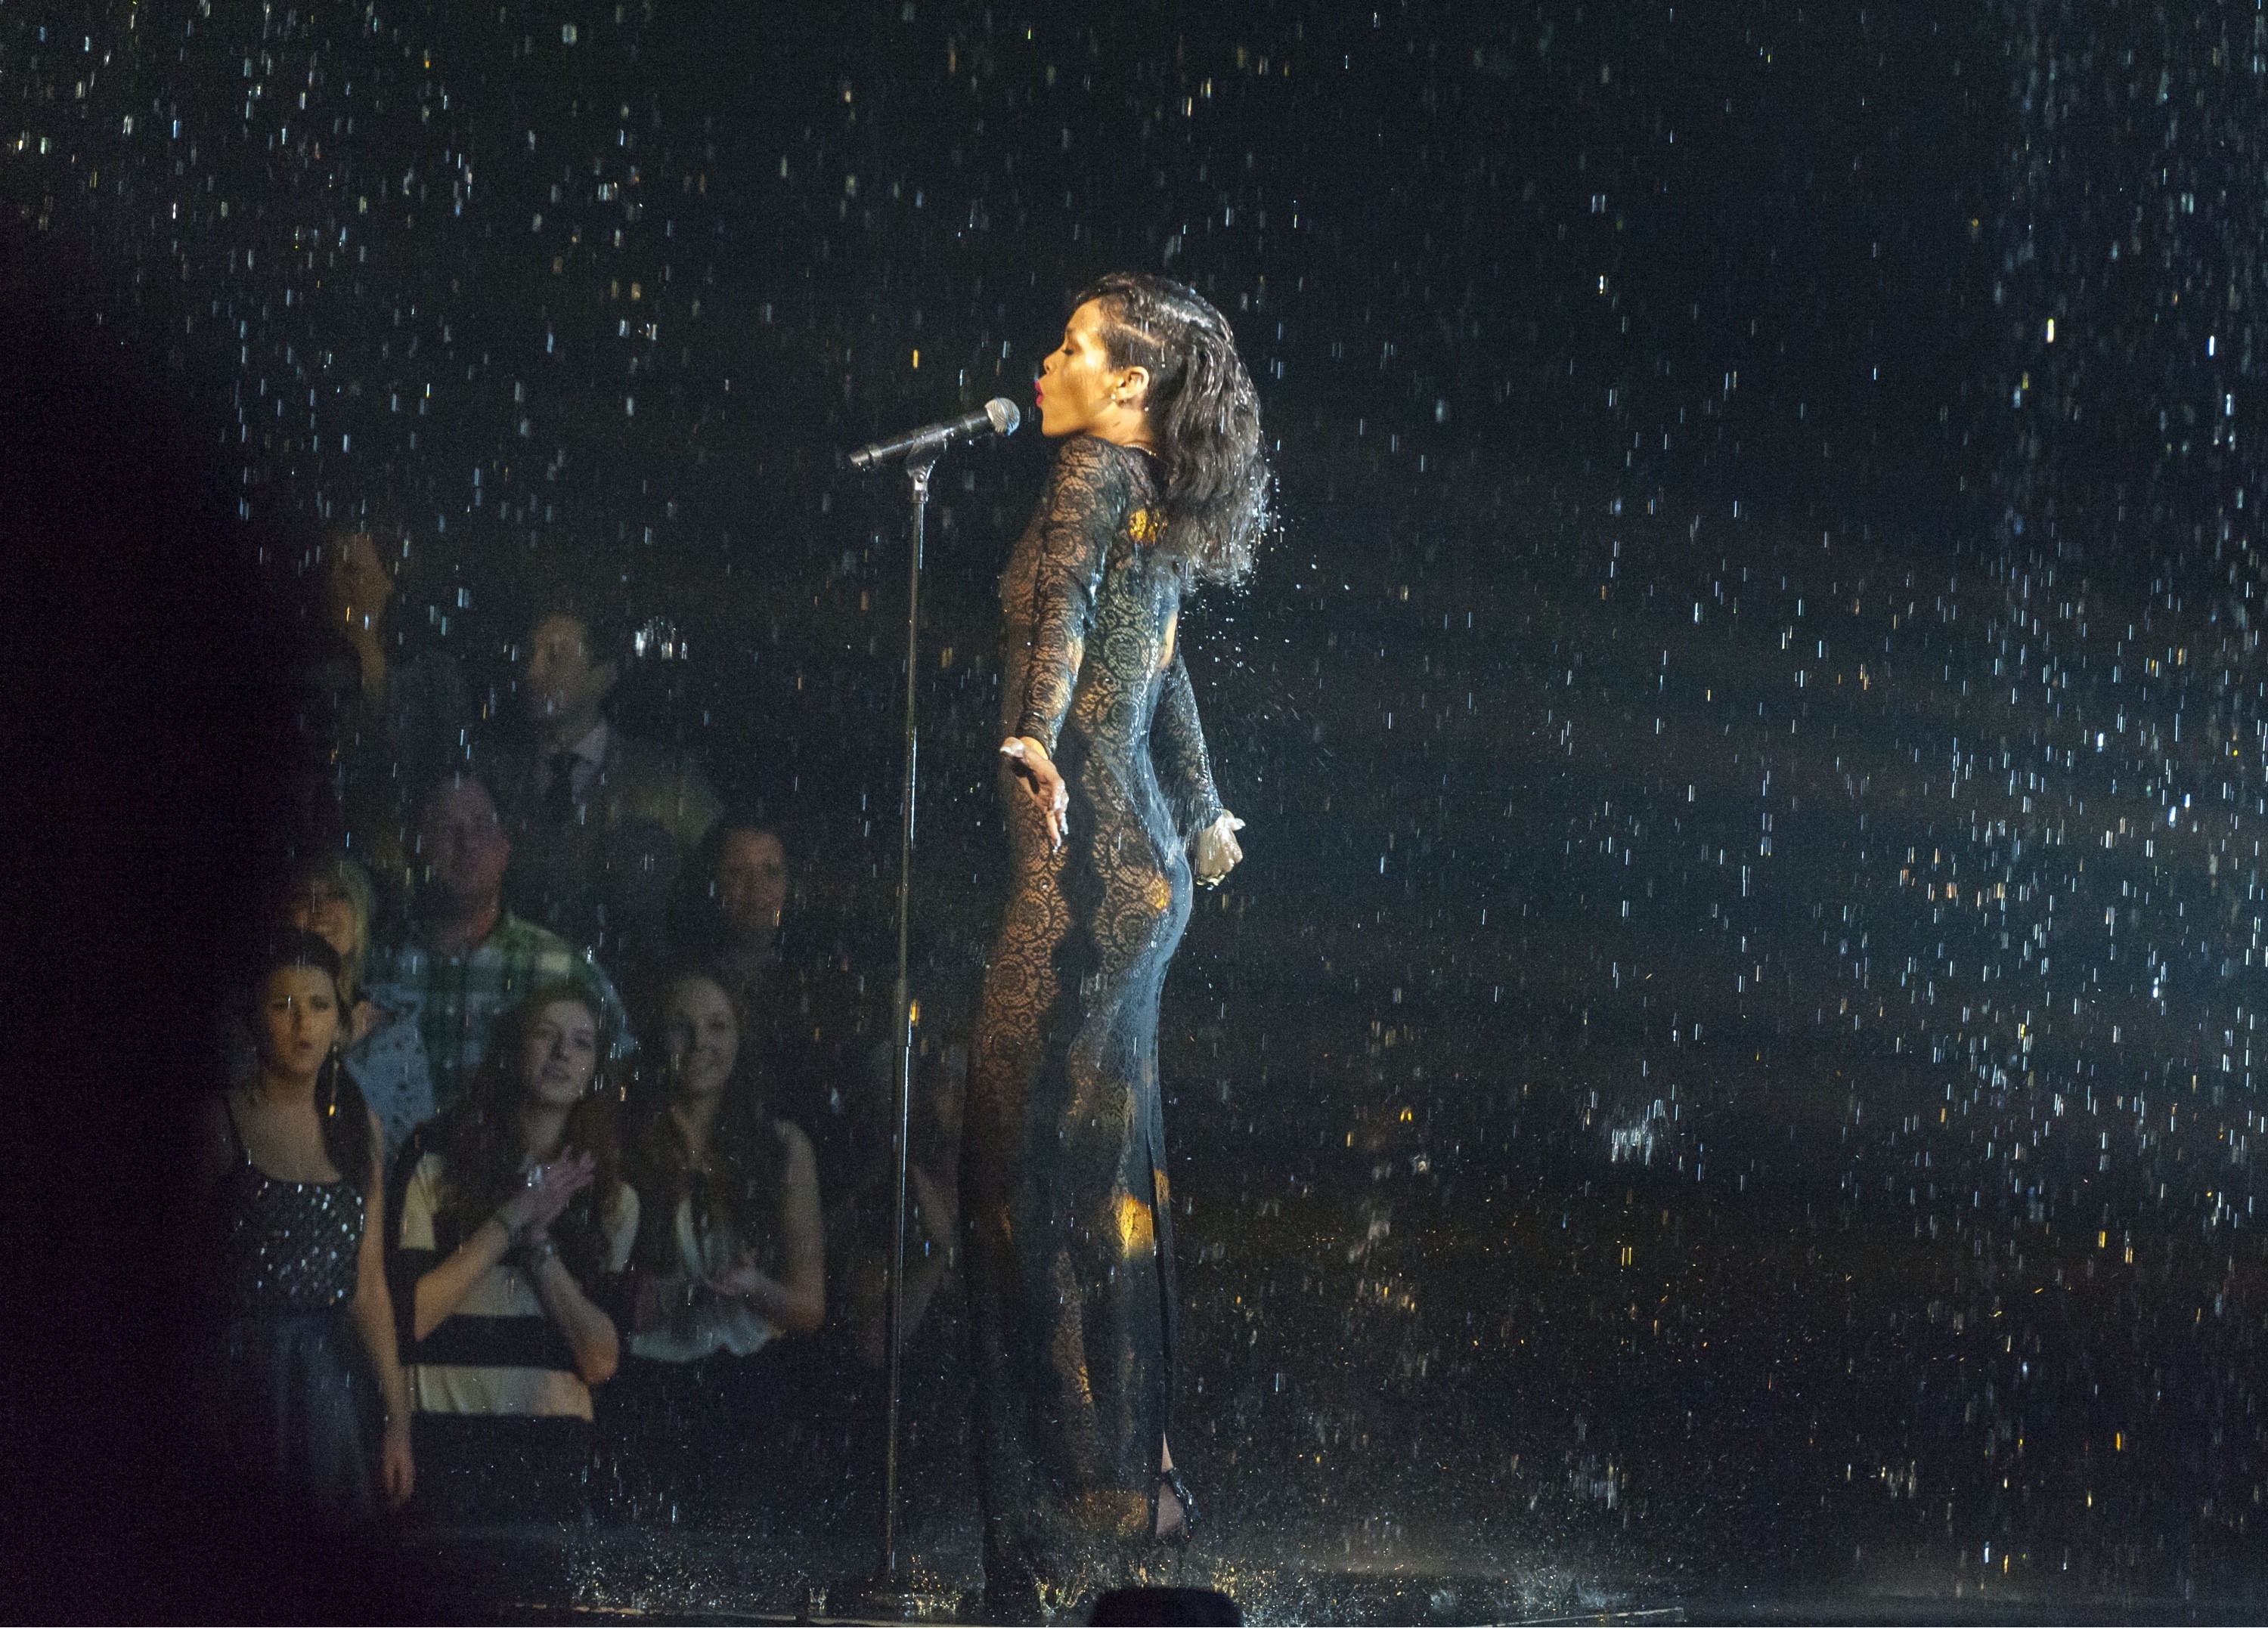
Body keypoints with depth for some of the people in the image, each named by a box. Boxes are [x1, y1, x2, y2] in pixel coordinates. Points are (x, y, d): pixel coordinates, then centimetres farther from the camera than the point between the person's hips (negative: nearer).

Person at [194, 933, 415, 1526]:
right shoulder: (218, 1121, -2)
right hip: (238, 1380, -4)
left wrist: (397, 1420, 9)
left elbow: (368, 1284, 13)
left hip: (334, 1379, 4)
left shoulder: (360, 1126, 12)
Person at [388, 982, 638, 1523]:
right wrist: (510, 1221, -11)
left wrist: (539, 1242, -12)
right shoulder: (436, 1160, 0)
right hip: (444, 1438, -3)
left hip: (552, 1450, 3)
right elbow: (404, 1319, -10)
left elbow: (602, 1360, -2)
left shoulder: (611, 1196, 9)